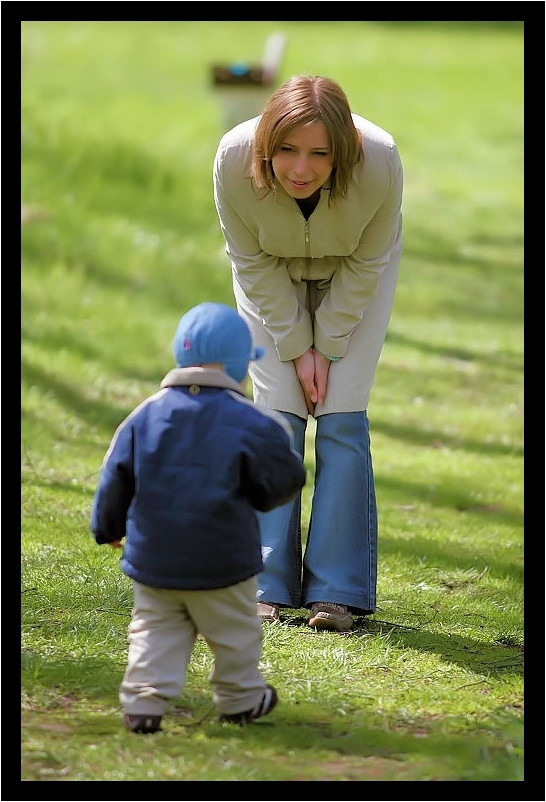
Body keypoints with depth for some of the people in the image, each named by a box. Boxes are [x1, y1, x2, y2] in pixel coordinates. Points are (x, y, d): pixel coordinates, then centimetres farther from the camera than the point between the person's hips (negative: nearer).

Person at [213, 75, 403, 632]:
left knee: (341, 419, -9)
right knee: (276, 414, -8)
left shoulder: (379, 162, -37)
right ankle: (267, 587, -4)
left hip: (352, 276, -1)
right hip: (273, 276, 1)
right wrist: (296, 348, -15)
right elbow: (253, 263, -18)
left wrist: (326, 348, -14)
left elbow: (367, 263, -19)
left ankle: (337, 592, -6)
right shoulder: (235, 159, -35)